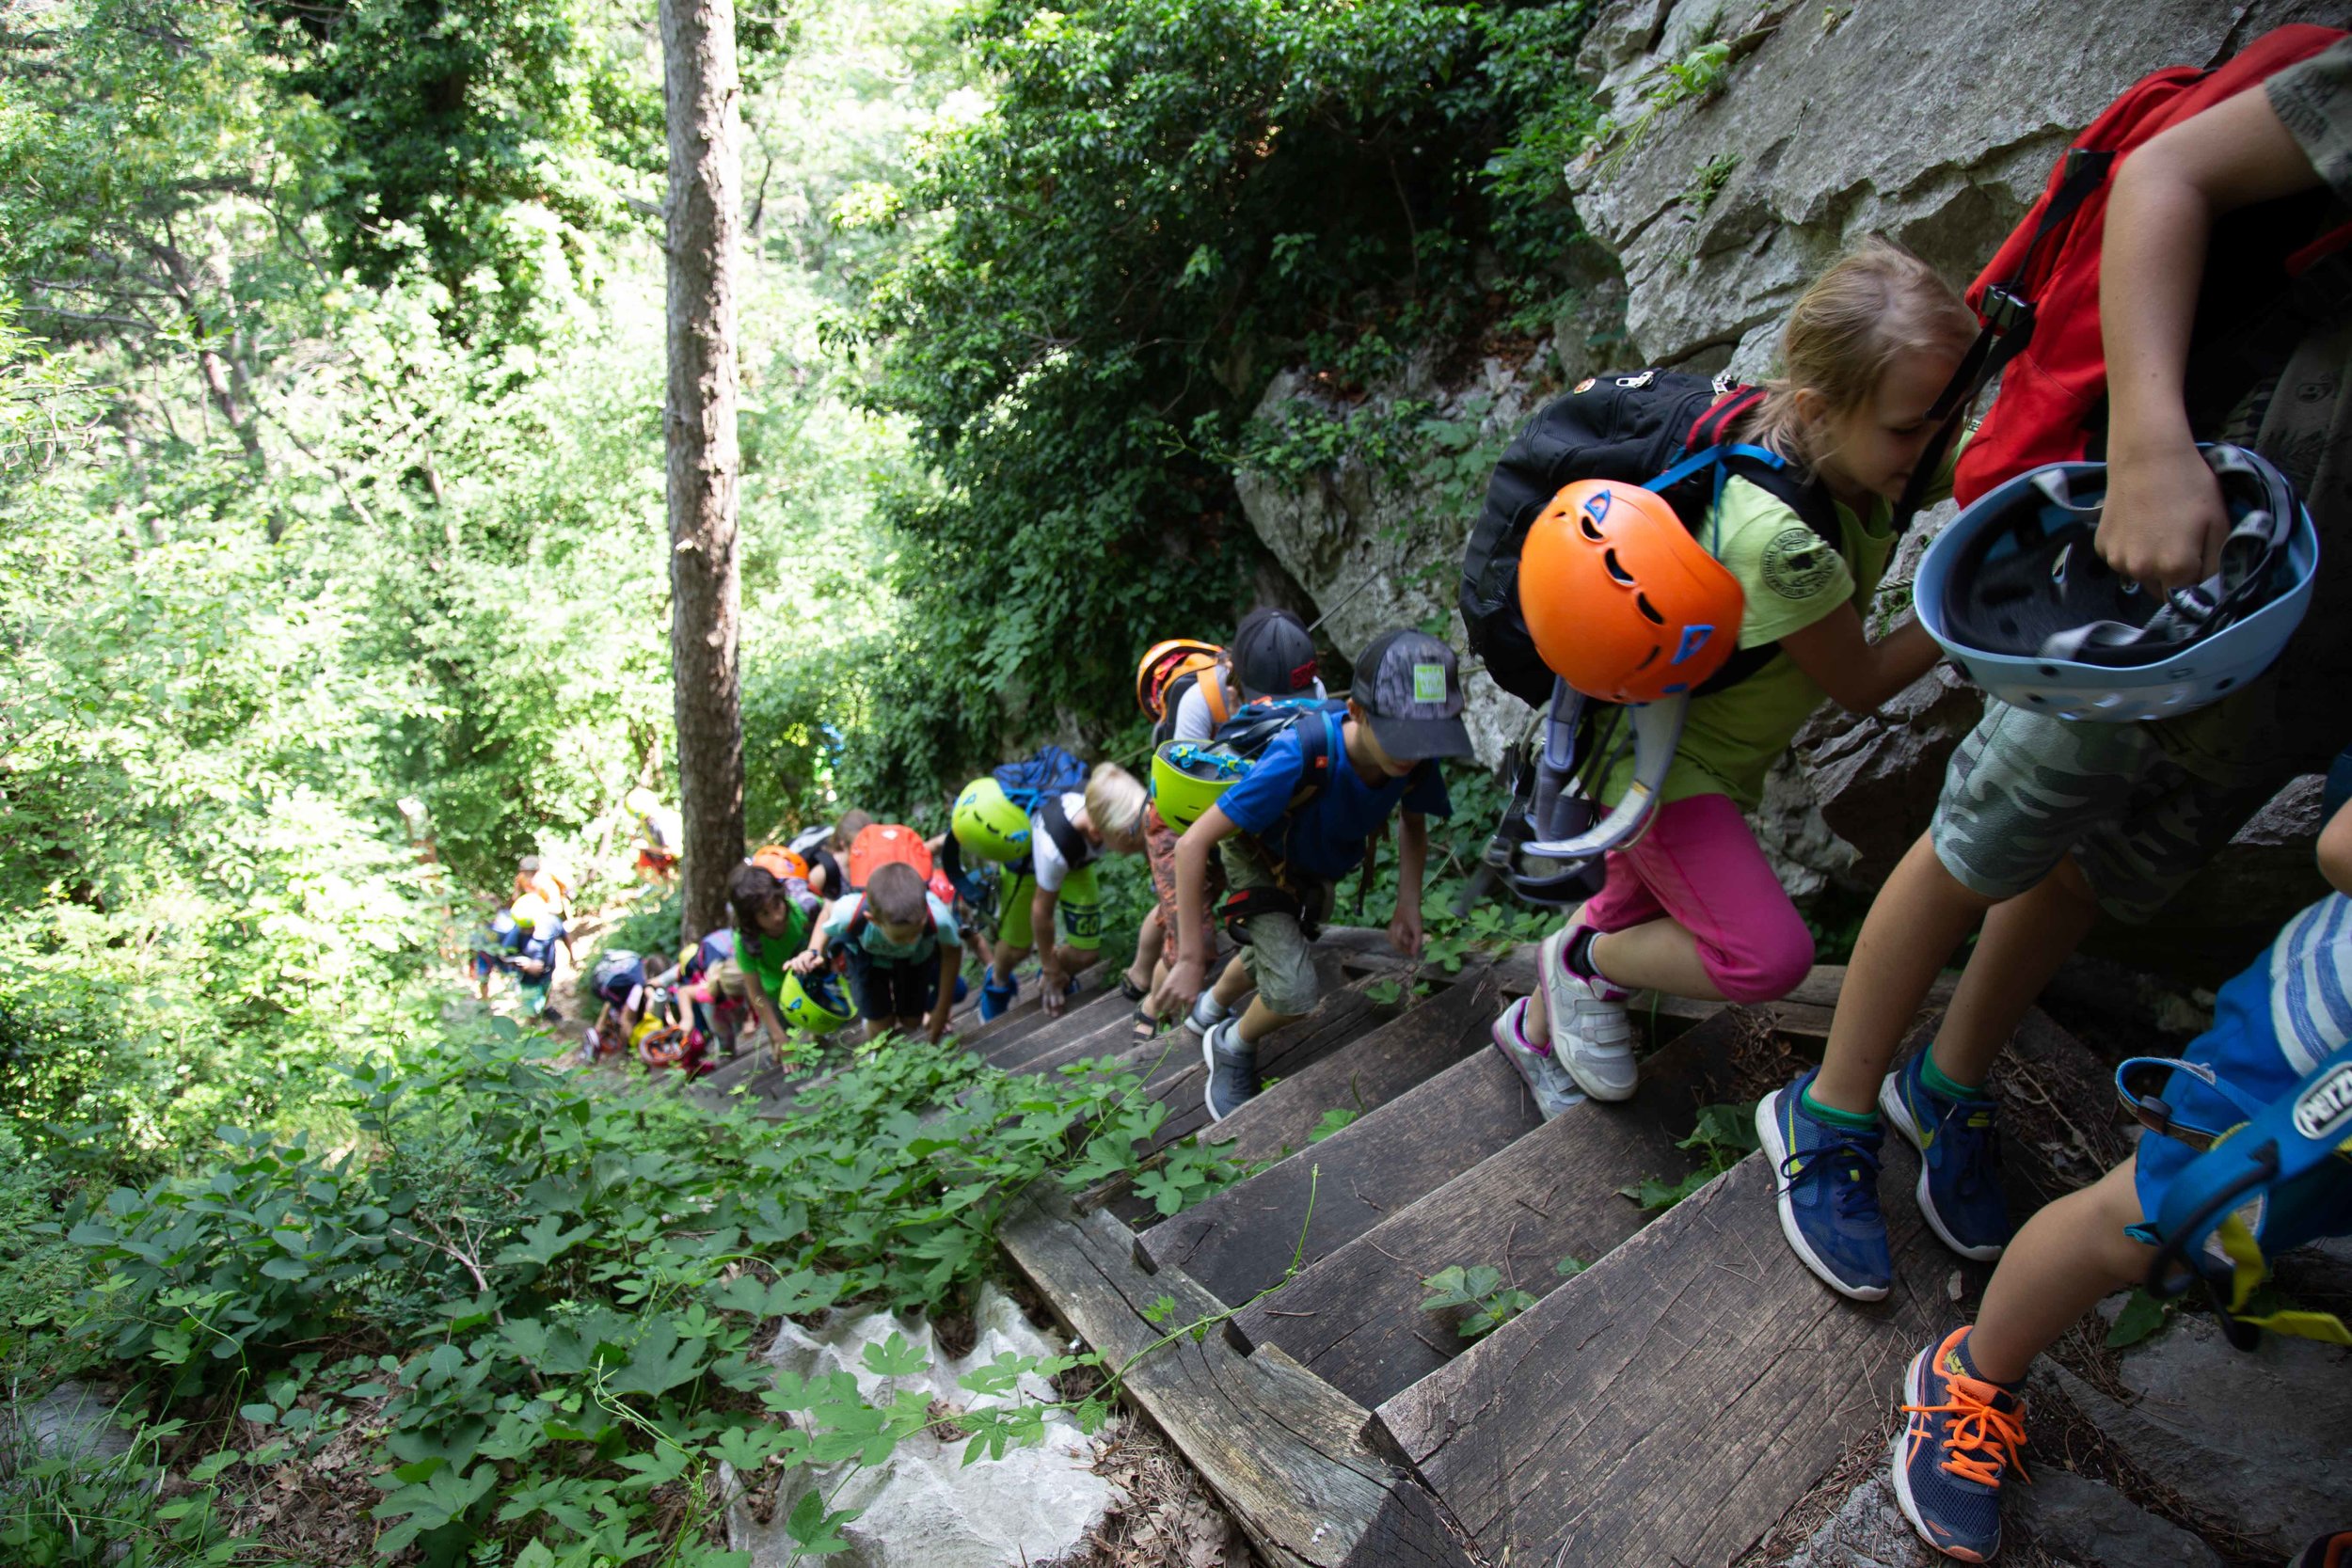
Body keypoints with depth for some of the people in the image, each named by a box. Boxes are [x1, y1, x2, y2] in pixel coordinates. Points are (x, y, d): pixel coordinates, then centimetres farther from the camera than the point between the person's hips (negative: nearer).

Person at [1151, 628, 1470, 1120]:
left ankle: (1211, 1008, 59)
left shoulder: (1416, 760, -30)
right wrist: (1191, 959, -36)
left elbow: (1413, 822, -3)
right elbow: (1194, 844, -40)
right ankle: (1234, 1048, 12)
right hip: (1257, 854, -6)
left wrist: (1408, 905, -16)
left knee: (1274, 956, 27)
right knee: (1294, 990, -20)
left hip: (1318, 867, 6)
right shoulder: (1300, 757, -46)